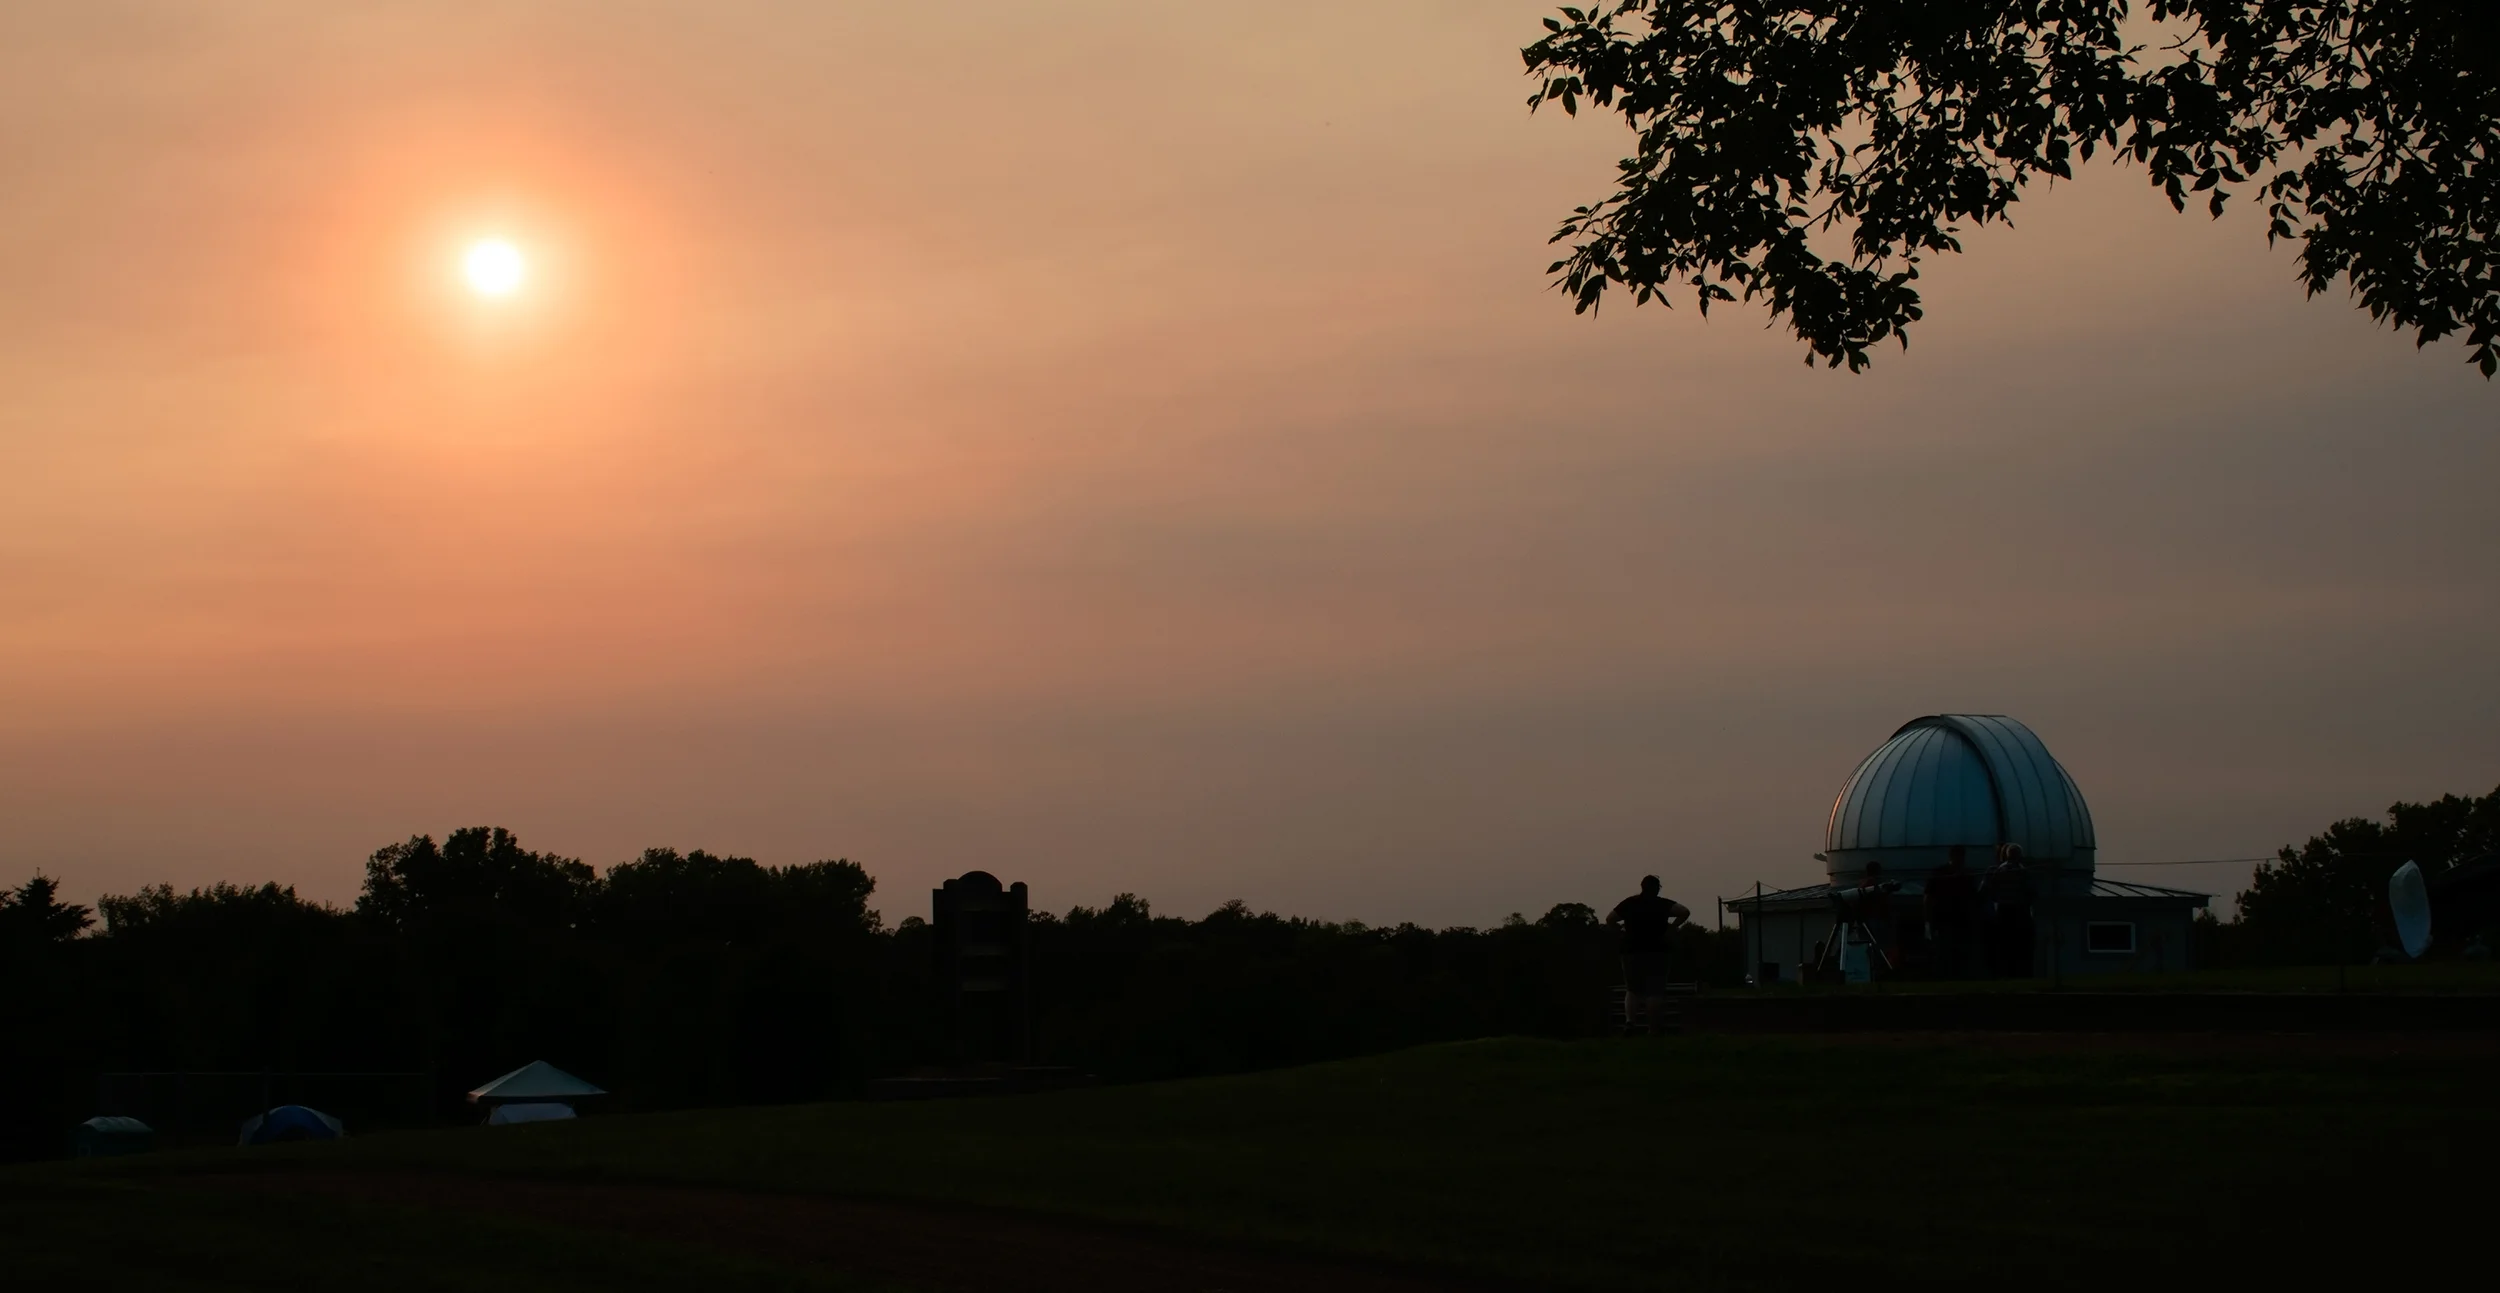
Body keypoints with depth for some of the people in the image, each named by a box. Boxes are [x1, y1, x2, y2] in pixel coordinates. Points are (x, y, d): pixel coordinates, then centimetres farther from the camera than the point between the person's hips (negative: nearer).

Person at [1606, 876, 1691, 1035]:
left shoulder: (1629, 903, 6)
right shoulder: (1662, 904, -1)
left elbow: (1609, 919, 7)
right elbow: (1685, 912, -14)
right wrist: (1672, 926, -6)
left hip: (1632, 952, 2)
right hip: (1656, 952, -2)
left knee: (1632, 990, 11)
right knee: (1654, 991, 1)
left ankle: (1628, 1020, -12)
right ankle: (1653, 1028, -3)